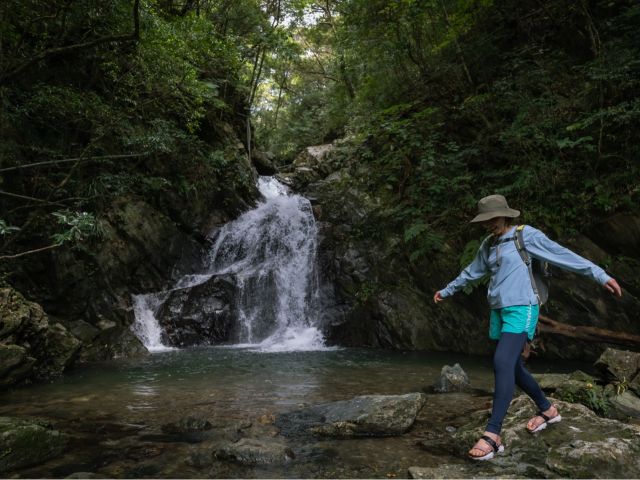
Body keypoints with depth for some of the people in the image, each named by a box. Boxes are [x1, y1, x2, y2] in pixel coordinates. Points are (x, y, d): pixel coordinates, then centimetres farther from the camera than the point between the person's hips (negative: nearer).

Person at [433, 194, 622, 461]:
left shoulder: (526, 235, -5)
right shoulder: (488, 245, 14)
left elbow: (563, 255, -8)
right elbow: (471, 272, 27)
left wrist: (600, 275, -15)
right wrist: (447, 291, 36)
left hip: (521, 310, -8)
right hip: (498, 312, 8)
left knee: (502, 364, -22)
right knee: (512, 369, 13)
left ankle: (492, 436, -23)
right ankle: (548, 410, 35)